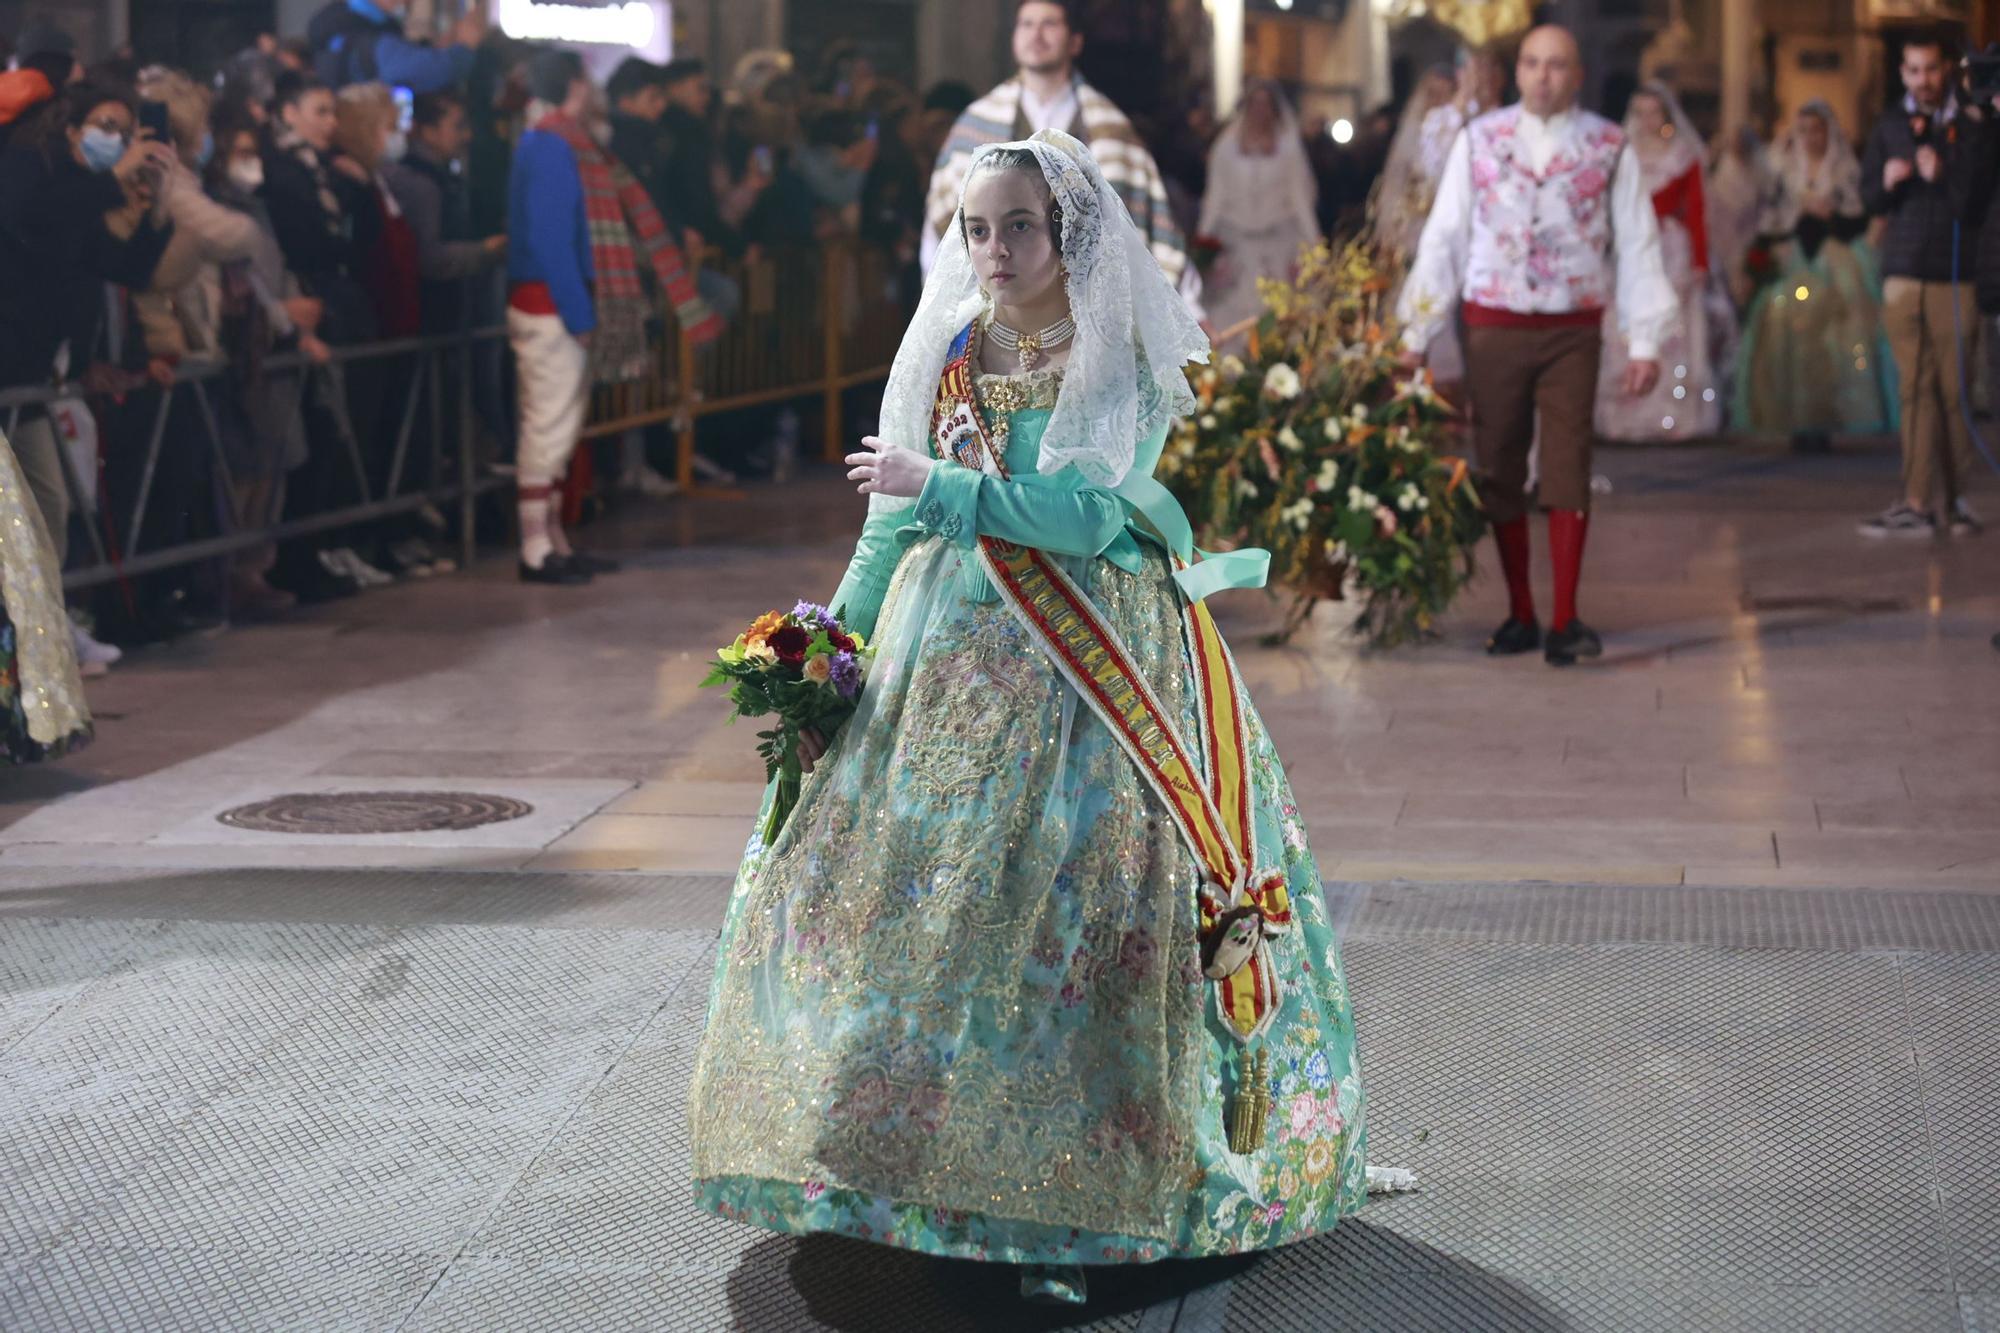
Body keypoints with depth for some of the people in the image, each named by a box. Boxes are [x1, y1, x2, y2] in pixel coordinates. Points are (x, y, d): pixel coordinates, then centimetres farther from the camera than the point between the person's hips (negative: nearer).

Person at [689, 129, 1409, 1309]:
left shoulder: (1126, 359, -4)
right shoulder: (948, 352, 10)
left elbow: (1087, 512, -16)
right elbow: (892, 525, 12)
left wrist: (940, 487, -12)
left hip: (1091, 668, -5)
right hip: (951, 658, 5)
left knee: (1080, 897, -10)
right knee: (916, 887, 2)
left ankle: (1089, 1185, -1)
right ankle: (924, 1148, 16)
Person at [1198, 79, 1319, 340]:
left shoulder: (1288, 148, 6)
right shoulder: (1226, 148, 8)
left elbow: (1300, 198, 5)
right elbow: (1216, 198, 10)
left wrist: (1310, 247, 0)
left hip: (1279, 241, -1)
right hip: (1235, 241, 1)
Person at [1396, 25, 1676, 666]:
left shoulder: (1608, 147, 2)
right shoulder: (1479, 140, 5)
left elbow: (1638, 246, 2)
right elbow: (1443, 236, 5)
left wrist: (1644, 341, -4)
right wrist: (1416, 333, 2)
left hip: (1572, 332, -1)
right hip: (1493, 329, 1)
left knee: (1568, 470, -4)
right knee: (1498, 470, 4)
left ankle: (1564, 621, -2)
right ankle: (1520, 615, 15)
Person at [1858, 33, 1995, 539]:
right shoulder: (1890, 126, 13)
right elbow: (1868, 197, 12)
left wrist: (1941, 175, -19)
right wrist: (1887, 183, -8)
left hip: (1955, 274, -2)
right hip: (1904, 272, 2)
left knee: (1953, 391, -2)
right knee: (1916, 389, -2)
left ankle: (1954, 498, 6)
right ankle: (1919, 502, -4)